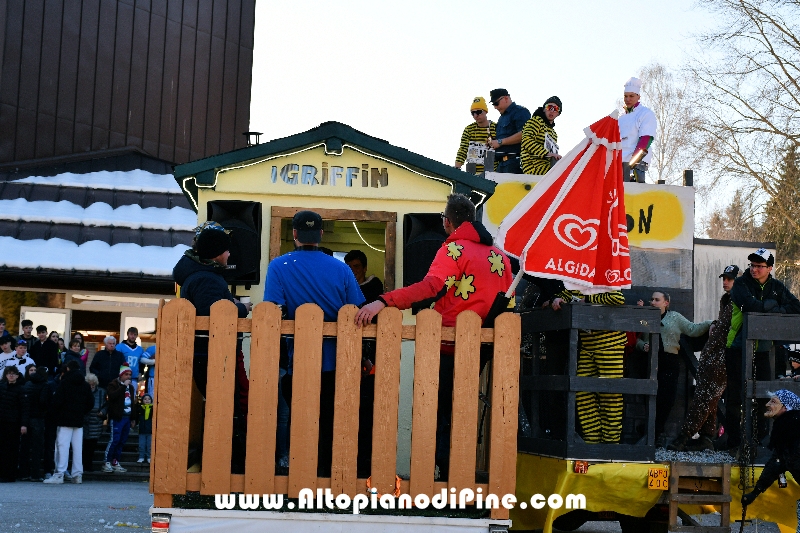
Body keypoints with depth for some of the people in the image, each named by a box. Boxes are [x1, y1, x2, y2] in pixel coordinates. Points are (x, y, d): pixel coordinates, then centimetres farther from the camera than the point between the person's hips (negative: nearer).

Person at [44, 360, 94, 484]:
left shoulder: (64, 383, -6)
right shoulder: (85, 385, 9)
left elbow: (57, 401, -11)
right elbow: (91, 403, 10)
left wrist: (56, 411, 6)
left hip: (65, 419, -5)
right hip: (79, 420, 5)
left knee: (63, 446, -7)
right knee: (78, 447, 6)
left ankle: (59, 474, -13)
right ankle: (77, 474, 6)